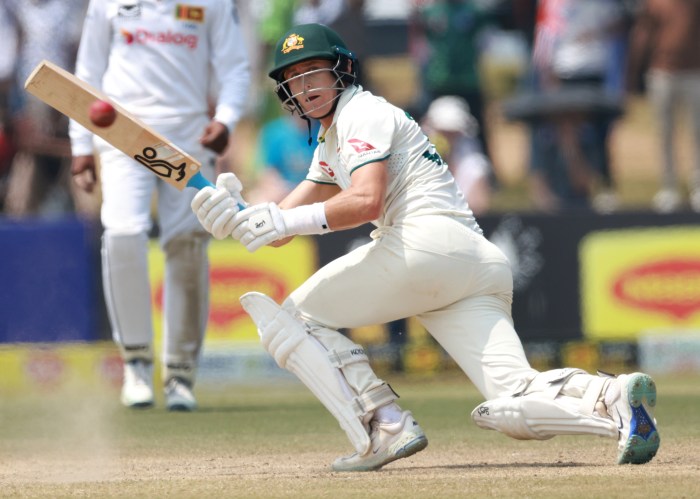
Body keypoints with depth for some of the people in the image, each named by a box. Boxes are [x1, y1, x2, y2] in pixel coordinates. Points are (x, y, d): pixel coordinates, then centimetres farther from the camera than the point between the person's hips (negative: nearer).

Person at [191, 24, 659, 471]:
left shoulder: (363, 113, 4)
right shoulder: (330, 144, 33)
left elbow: (367, 201, -14)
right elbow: (280, 227, 25)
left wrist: (285, 221, -19)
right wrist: (235, 218, 5)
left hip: (429, 241, -9)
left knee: (293, 319, 4)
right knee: (516, 404, -8)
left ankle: (388, 427, -12)